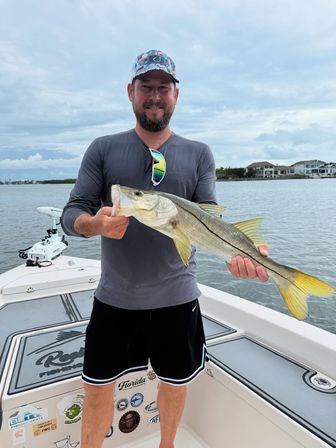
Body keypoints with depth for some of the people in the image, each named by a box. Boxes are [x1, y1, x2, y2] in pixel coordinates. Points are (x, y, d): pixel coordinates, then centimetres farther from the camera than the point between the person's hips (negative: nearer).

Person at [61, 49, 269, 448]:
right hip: (114, 298, 0)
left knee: (175, 384, 20)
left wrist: (234, 251, -25)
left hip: (177, 298, 1)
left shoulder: (199, 154, 3)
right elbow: (72, 213, -2)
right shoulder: (103, 149, 2)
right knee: (97, 388, 14)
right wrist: (97, 223, -25)